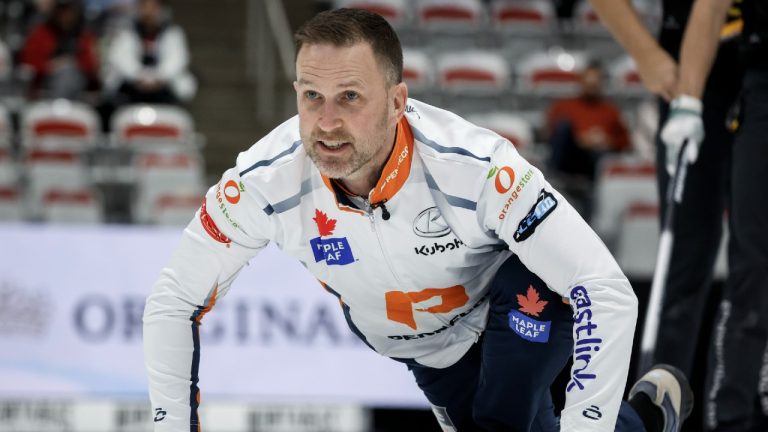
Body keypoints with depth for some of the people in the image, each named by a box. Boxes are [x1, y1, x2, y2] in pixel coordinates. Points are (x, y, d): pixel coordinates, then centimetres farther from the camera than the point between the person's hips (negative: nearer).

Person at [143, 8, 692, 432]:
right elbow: (173, 303, -15)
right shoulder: (267, 181, -29)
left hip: (518, 315, -4)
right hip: (424, 346, 4)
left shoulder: (473, 165, -38)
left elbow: (606, 293, -36)